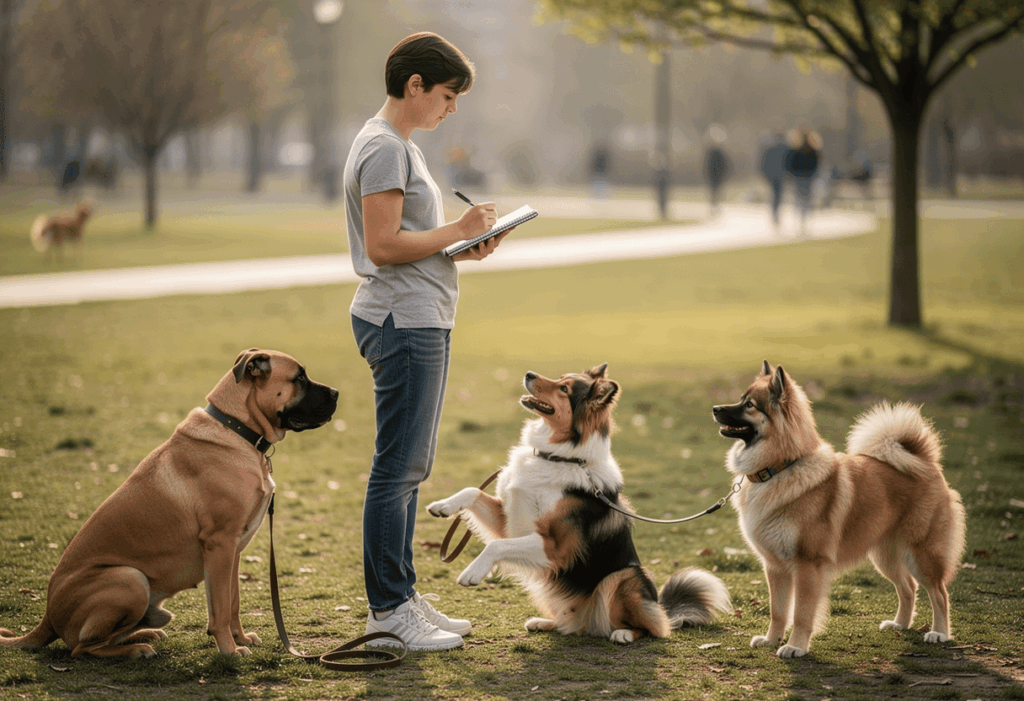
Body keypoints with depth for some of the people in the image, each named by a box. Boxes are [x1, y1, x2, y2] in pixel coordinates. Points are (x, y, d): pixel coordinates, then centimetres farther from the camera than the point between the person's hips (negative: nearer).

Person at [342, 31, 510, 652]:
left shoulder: (399, 146, 20)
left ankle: (401, 596, 20)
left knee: (409, 467, 13)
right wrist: (457, 232, -12)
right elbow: (383, 247, -19)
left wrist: (462, 247, 9)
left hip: (421, 321, 11)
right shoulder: (384, 148, -12)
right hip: (403, 322, -11)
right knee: (399, 468, -8)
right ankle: (389, 608, -4)